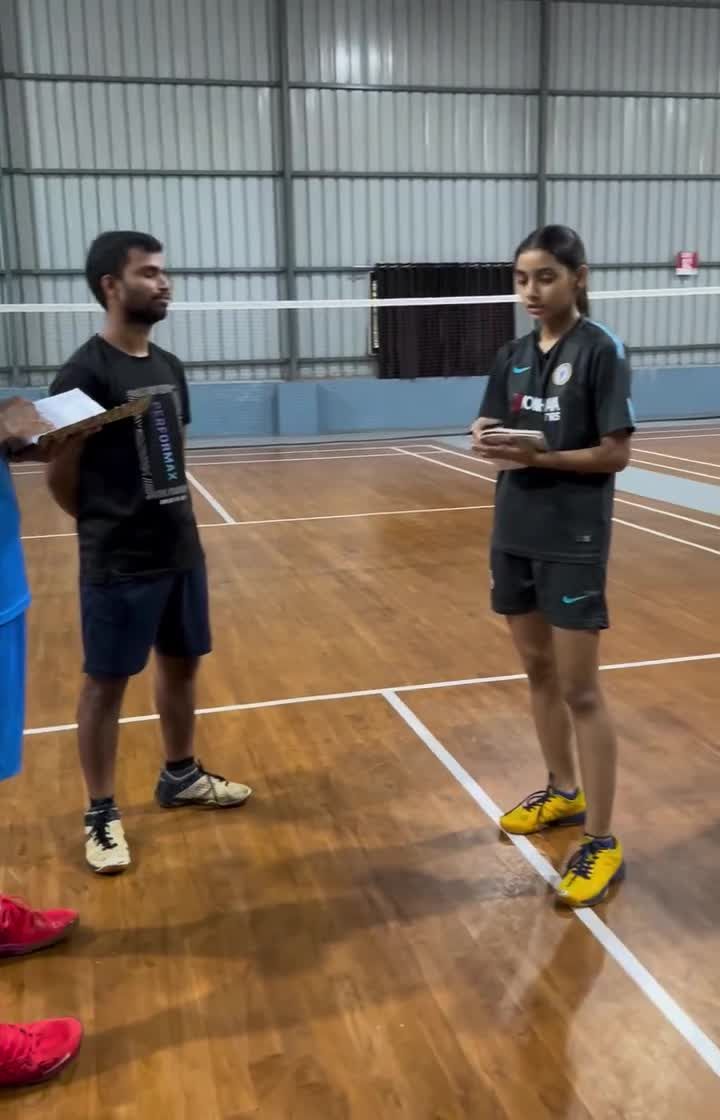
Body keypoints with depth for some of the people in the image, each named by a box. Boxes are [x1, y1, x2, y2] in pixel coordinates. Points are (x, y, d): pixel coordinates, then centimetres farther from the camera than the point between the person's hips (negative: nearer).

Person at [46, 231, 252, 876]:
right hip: (119, 564, -7)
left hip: (181, 552, 8)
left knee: (181, 664, 17)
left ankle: (181, 776, 36)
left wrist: (176, 520, 11)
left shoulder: (169, 367, 9)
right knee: (106, 683, 4)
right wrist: (108, 525, 2)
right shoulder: (85, 373, -14)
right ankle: (101, 814, 18)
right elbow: (61, 478, -11)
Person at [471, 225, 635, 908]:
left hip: (573, 540, -6)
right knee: (537, 671, 15)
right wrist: (487, 442, -13)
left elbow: (615, 453, -13)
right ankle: (563, 793, 34)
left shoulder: (600, 350, -9)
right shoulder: (512, 357, 10)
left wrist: (534, 455, -23)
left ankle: (602, 842, 8)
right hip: (514, 533, 6)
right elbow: (490, 433, 10)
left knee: (580, 689, -3)